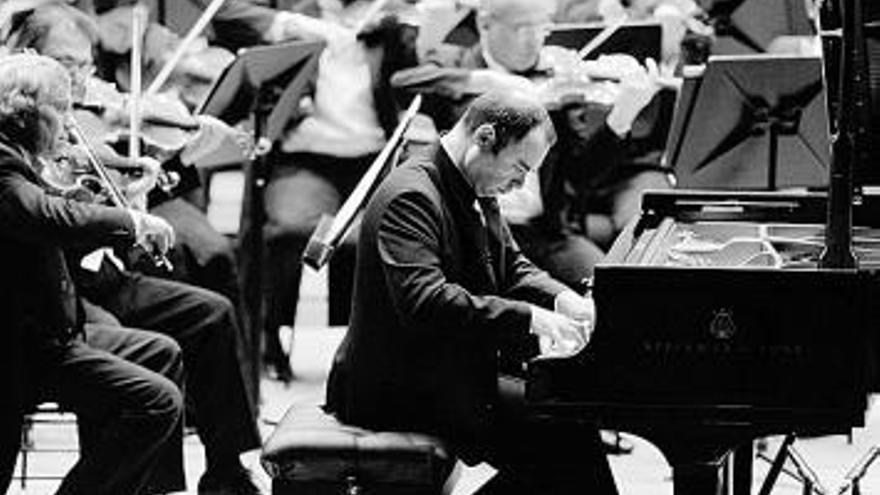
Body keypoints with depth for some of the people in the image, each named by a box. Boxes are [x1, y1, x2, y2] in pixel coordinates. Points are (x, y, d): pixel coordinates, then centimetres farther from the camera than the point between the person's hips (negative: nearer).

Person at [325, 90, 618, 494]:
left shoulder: (477, 195, 11)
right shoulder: (412, 197, -22)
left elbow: (512, 267, 21)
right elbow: (423, 301, -34)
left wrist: (560, 299, -1)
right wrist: (529, 318, -35)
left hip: (458, 362, 11)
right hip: (402, 389, -11)